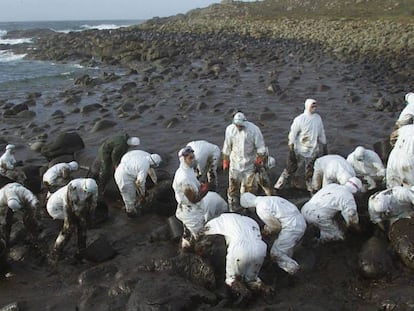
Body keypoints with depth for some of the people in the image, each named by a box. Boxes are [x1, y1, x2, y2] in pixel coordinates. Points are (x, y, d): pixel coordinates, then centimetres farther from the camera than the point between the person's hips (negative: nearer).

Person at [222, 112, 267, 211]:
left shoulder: (254, 130, -15)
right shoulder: (230, 129, -8)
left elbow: (260, 148, -7)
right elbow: (227, 147, 4)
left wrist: (259, 161, -10)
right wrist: (225, 161, 9)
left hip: (250, 164, -2)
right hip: (235, 163, 2)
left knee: (250, 187, 5)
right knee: (233, 187, 9)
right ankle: (233, 209, 23)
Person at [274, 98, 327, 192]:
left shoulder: (318, 118, 3)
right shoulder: (299, 119, -14)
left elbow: (322, 134, 13)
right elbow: (291, 136, -14)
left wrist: (325, 148, 15)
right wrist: (291, 152, -17)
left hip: (313, 152, 4)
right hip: (299, 151, -4)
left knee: (310, 173, 15)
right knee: (290, 169, 3)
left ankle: (311, 188, 30)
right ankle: (278, 187, 15)